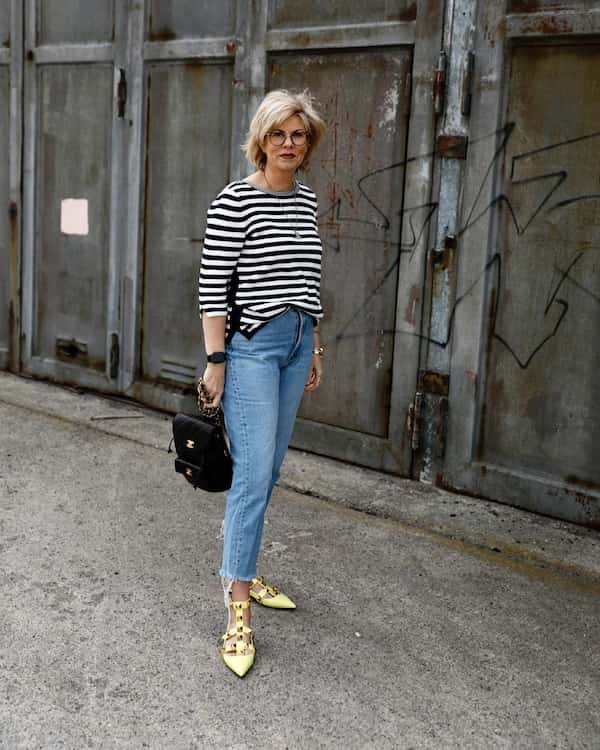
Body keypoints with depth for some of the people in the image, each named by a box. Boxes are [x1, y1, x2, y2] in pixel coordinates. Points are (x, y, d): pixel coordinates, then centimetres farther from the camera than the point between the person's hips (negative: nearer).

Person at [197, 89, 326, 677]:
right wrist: (215, 360, -15)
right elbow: (212, 287, -12)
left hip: (296, 343, 7)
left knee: (268, 469, 14)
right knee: (253, 475, -11)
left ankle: (238, 567, 31)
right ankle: (238, 611, -6)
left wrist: (315, 346, 18)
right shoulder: (235, 201, -11)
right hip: (251, 346, -7)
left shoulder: (307, 201, 10)